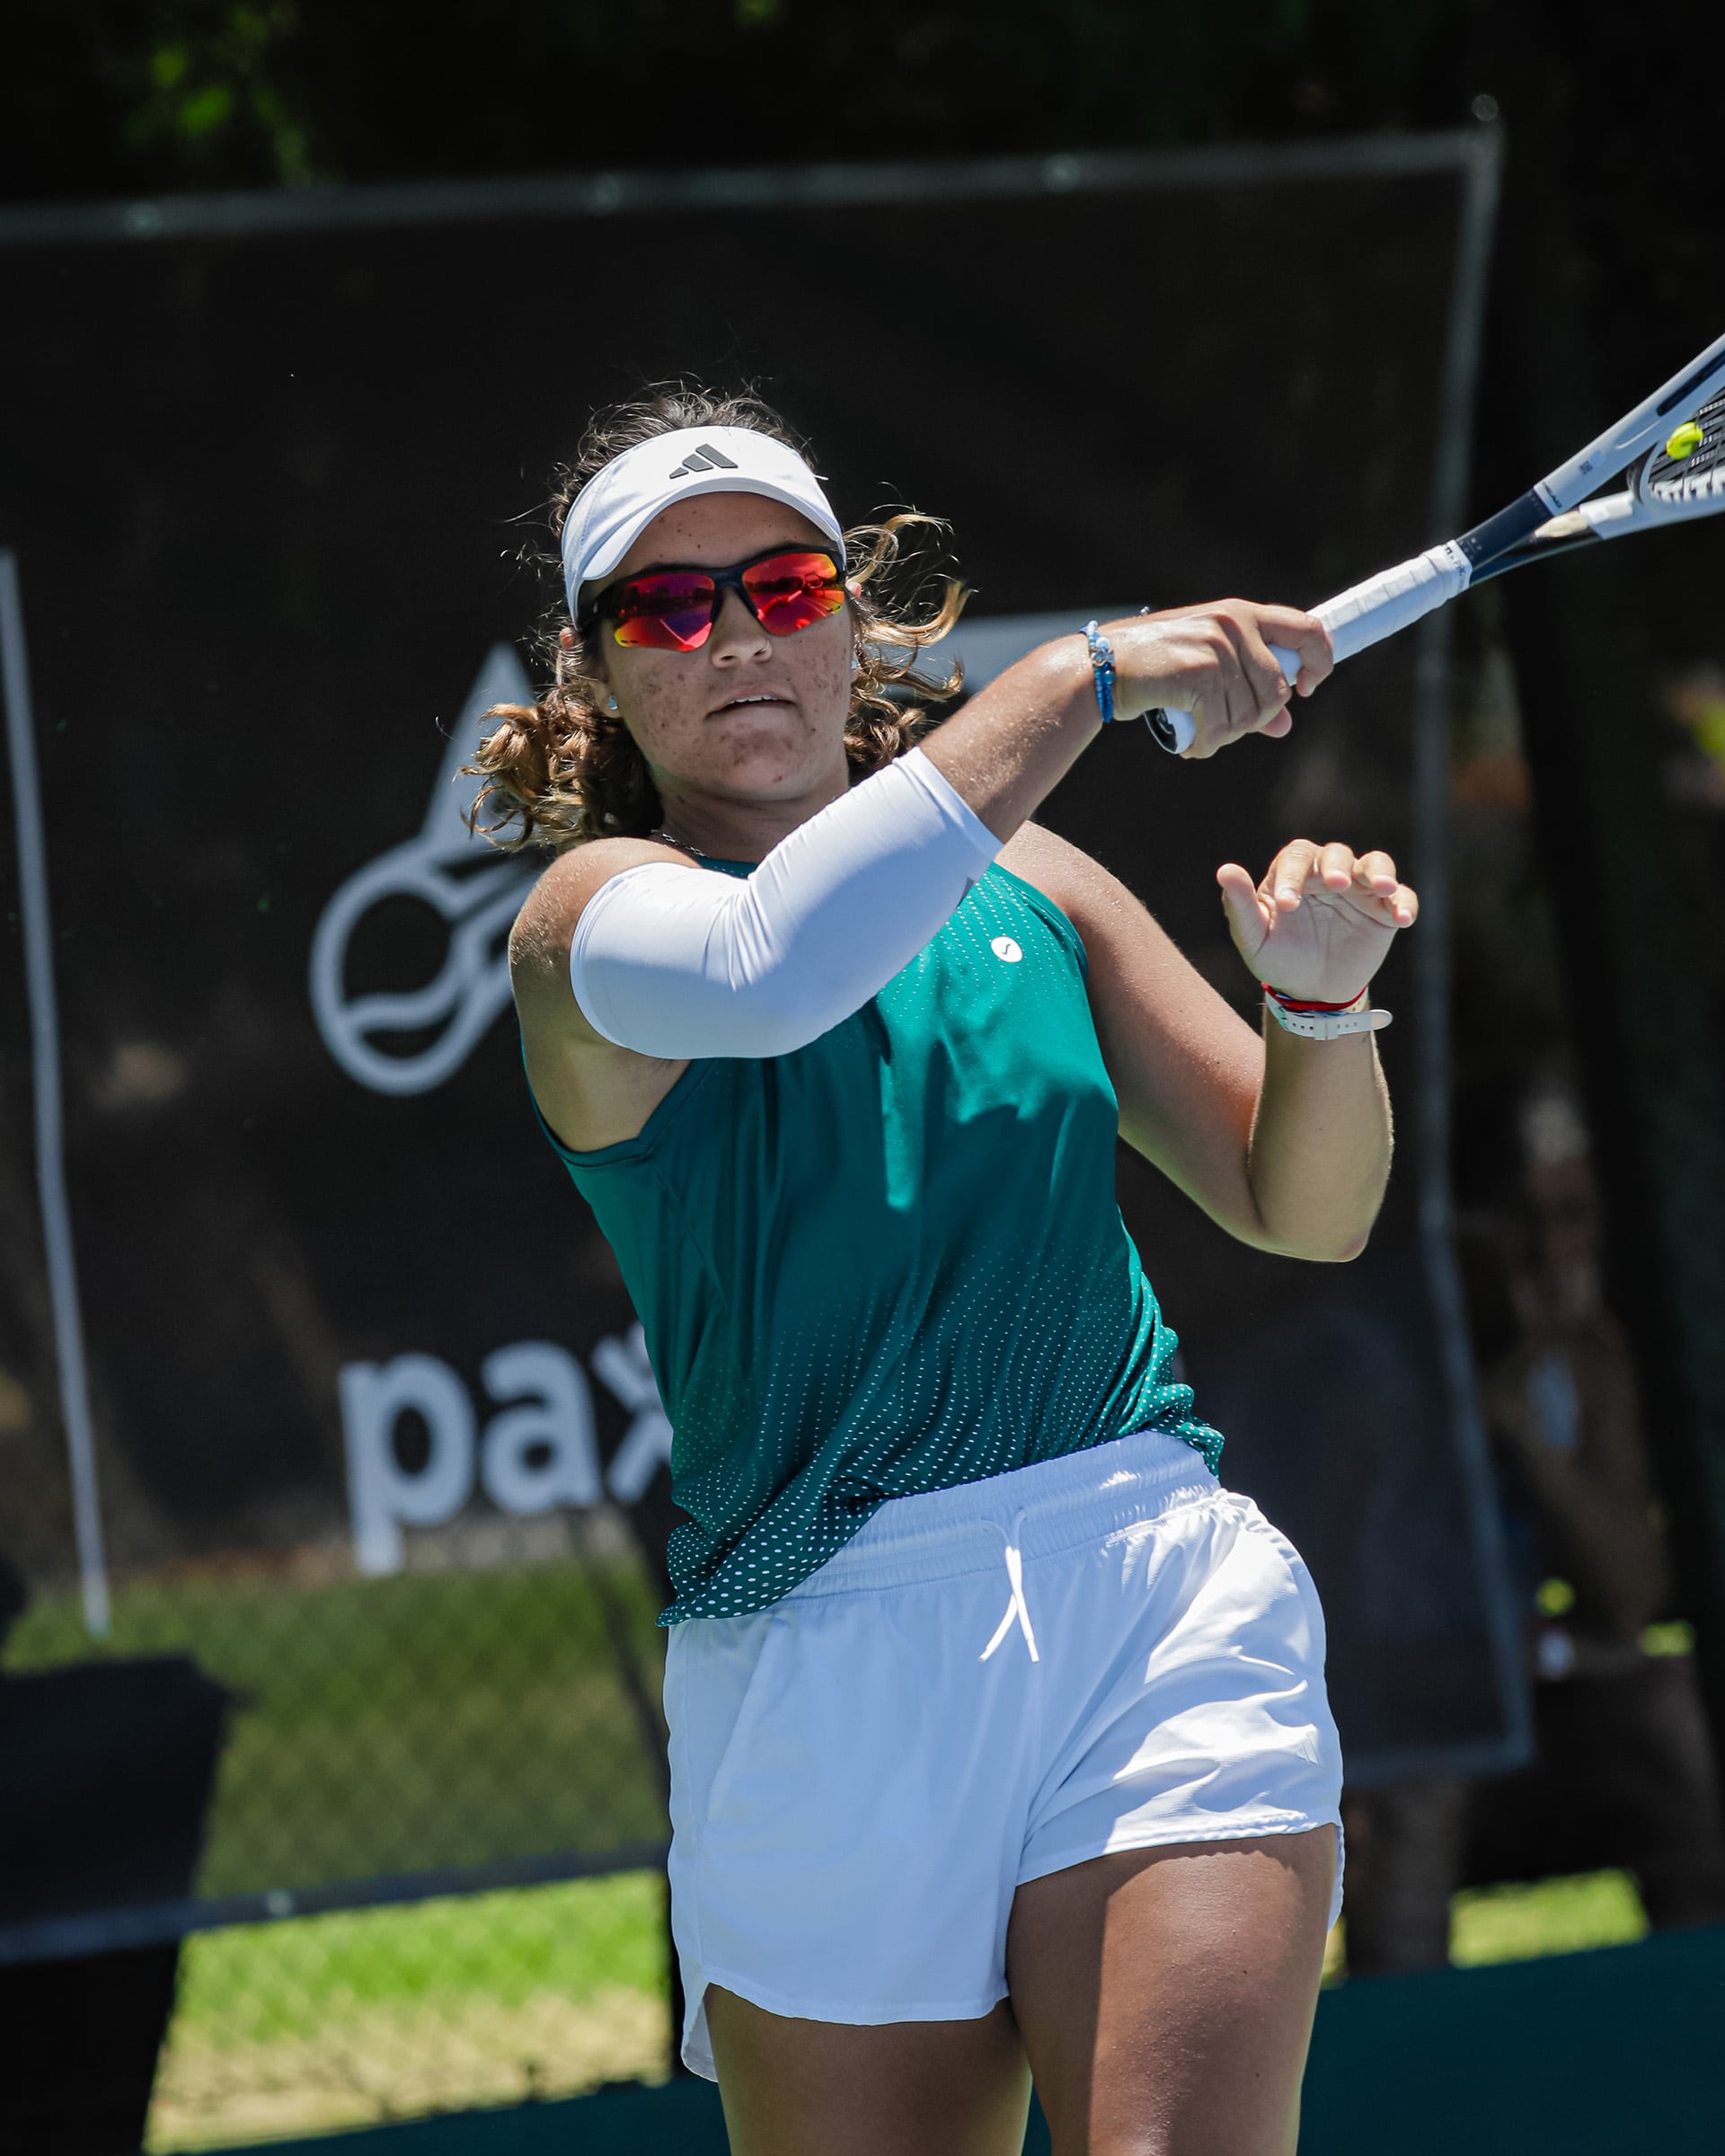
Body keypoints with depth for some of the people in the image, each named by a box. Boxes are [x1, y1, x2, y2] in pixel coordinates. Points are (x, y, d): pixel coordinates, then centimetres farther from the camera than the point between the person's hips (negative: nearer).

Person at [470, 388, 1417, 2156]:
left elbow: (1304, 1210, 19)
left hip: (1152, 1590, 2)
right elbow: (772, 967, -23)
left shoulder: (1026, 886, 16)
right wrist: (1086, 674, -19)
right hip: (825, 1662, -2)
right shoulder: (588, 916, 2)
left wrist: (1323, 999, -3)